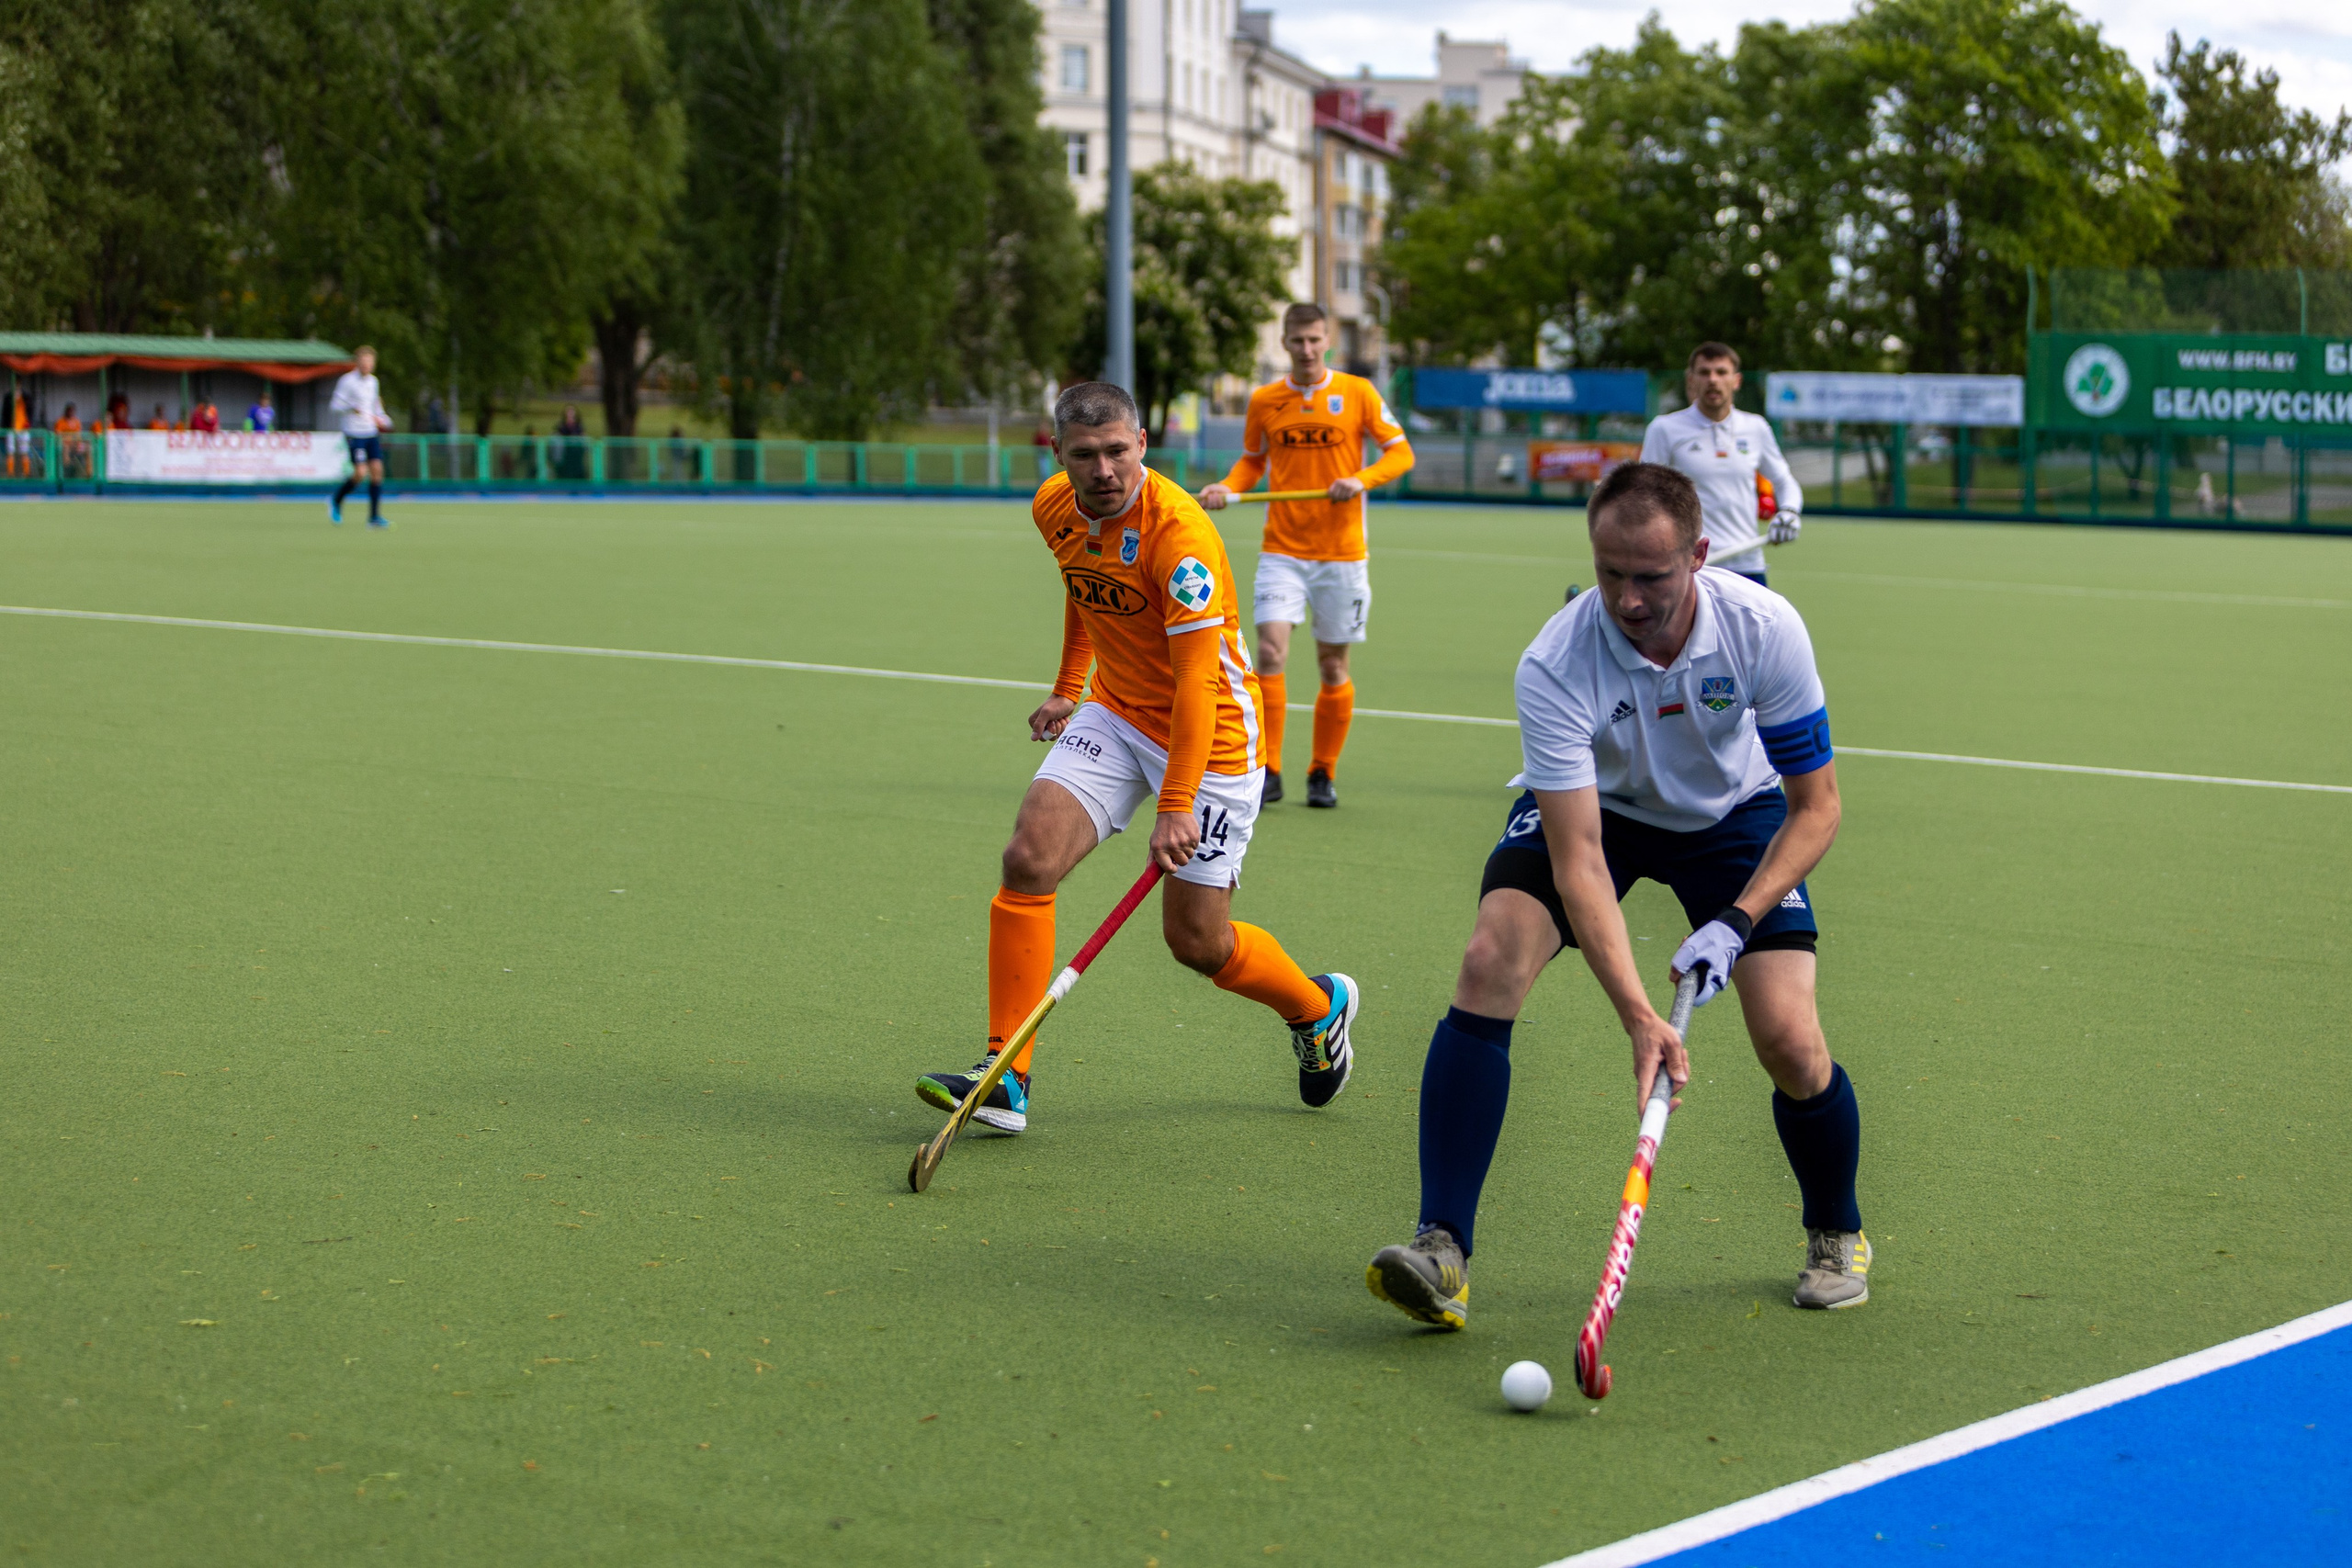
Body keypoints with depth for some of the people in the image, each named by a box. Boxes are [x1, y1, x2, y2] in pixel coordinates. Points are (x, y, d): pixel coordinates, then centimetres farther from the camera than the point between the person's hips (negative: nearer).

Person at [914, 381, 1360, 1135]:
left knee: (1196, 940, -2)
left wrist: (1176, 806, -35)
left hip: (1207, 733, -6)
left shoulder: (1178, 533, -26)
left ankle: (1318, 1007, 30)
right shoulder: (1055, 509, -4)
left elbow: (1197, 678, -29)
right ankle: (1005, 1079, -13)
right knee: (1028, 858, -16)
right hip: (1117, 714, 6)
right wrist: (1068, 688, 25)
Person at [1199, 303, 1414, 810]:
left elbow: (1400, 451, 2)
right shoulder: (1263, 401, 5)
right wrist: (1228, 487, -3)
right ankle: (1268, 772, -8)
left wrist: (1361, 479, -15)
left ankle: (1323, 774, 20)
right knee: (1270, 650, -15)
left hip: (1341, 553, -1)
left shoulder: (1357, 393, 0)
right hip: (1282, 550, 1)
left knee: (1333, 666, 5)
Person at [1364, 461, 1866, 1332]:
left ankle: (1837, 1234, 18)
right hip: (1590, 805, -1)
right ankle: (1442, 1253, -26)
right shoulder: (1554, 667, -33)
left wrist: (1735, 921, -31)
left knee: (1790, 1043, -14)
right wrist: (1638, 1015, -44)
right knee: (1491, 958, -27)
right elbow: (1578, 864, -34)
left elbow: (1816, 805, -18)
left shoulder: (1764, 629, -29)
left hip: (1734, 812, 1)